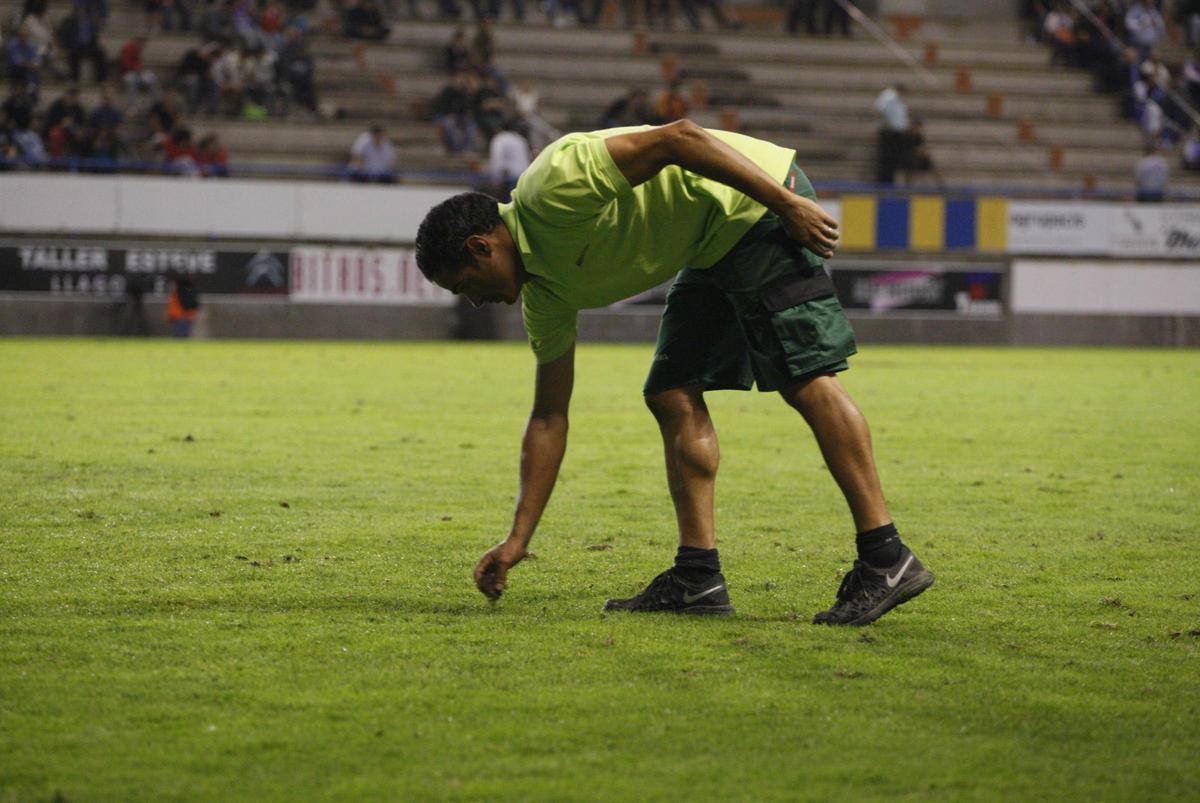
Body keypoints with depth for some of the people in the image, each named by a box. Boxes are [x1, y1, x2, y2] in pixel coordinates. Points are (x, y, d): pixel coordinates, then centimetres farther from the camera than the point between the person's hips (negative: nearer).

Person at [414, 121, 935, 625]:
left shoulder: (553, 186, -20)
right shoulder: (544, 289, 7)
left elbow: (678, 139, -24)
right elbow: (549, 418, 10)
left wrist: (788, 204, -25)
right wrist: (517, 541, 9)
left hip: (759, 201, -9)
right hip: (713, 246, 9)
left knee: (806, 381, -15)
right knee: (671, 396, 2)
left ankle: (886, 560, -17)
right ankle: (698, 579, 1)